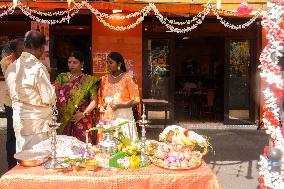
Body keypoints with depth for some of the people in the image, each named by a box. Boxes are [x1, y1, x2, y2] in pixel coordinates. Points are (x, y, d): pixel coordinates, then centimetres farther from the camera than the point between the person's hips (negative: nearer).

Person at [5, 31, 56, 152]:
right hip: (36, 123, -7)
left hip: (18, 121, 7)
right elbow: (49, 99, -16)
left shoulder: (11, 67, 2)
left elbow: (13, 94, 12)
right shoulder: (38, 68, -19)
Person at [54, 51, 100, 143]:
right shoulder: (62, 77, 11)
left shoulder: (89, 80, 5)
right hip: (63, 120, 2)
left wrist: (84, 113, -12)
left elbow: (94, 100, -1)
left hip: (82, 120, -1)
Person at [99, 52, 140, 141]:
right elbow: (101, 98, 19)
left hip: (124, 117, -4)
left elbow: (135, 100, -7)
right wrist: (103, 107, -1)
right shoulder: (105, 79, 11)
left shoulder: (127, 78, -3)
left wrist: (117, 106, -14)